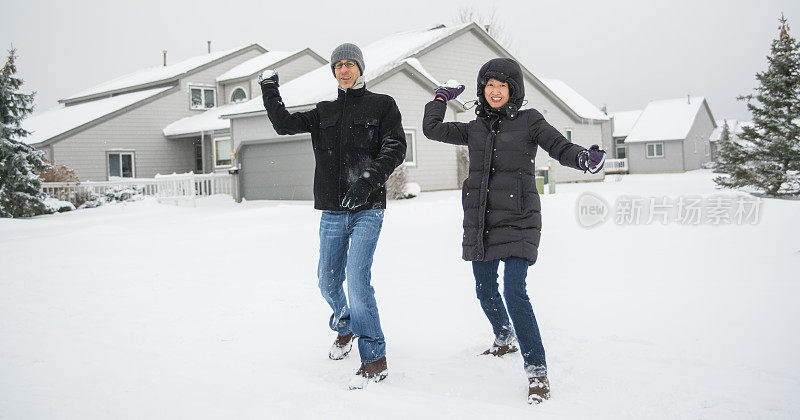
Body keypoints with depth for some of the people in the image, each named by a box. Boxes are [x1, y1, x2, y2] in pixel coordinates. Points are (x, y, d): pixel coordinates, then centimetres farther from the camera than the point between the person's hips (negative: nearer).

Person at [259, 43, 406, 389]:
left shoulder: (382, 105, 4)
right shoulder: (324, 112, 16)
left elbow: (395, 147, -8)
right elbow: (285, 125, 11)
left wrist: (368, 180, -23)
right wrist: (270, 92, -2)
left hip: (367, 208, -5)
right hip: (332, 211, 5)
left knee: (357, 279, -16)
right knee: (328, 282, 10)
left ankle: (375, 360, -6)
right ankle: (345, 328, 40)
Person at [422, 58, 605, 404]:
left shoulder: (529, 121, 1)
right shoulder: (475, 129, 12)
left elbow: (561, 148, -8)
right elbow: (432, 129, 18)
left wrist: (585, 159, -27)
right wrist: (442, 96, 16)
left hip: (517, 220, -5)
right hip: (480, 220, 5)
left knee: (514, 292, -17)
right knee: (485, 291, 16)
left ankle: (537, 370, -8)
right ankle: (505, 339, 45)